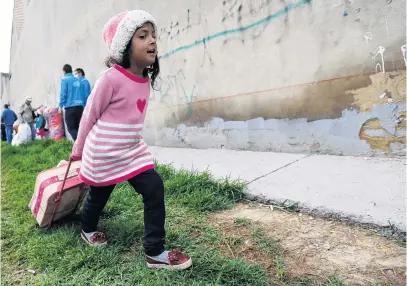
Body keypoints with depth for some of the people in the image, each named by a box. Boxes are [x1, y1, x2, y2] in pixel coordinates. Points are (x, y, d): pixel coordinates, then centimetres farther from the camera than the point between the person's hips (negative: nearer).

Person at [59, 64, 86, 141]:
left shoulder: (65, 79, -2)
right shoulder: (78, 80, 13)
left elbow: (63, 94, -8)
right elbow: (83, 94, 13)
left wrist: (60, 106, -1)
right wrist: (84, 105, 17)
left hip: (70, 107, -5)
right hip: (80, 106, 5)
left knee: (71, 128, -1)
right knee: (77, 128, 13)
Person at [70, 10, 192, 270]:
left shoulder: (146, 78, 0)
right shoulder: (111, 78, -21)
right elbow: (90, 115, -10)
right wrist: (79, 150, 1)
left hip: (133, 150, 6)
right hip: (103, 153, -6)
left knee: (155, 189, -4)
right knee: (99, 195, 16)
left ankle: (155, 253, 10)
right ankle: (88, 230, 51)